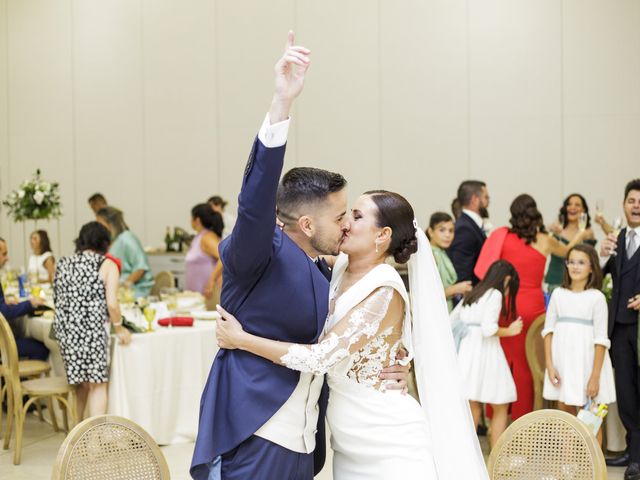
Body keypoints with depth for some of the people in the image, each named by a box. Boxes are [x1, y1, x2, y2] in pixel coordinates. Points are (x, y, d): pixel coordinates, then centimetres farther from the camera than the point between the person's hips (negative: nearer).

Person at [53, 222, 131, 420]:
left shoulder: (63, 263, 12)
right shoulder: (107, 265, -1)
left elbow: (57, 299, 11)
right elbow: (111, 304, -9)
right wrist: (119, 328, 5)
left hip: (64, 329, 5)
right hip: (92, 329, -5)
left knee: (80, 384, 18)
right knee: (97, 385, 2)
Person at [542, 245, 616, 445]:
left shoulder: (597, 297, -5)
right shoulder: (558, 294, 5)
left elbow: (601, 340, -8)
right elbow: (548, 330, 6)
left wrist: (595, 376, -13)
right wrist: (549, 365, -3)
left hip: (587, 361, -4)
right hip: (562, 360, 4)